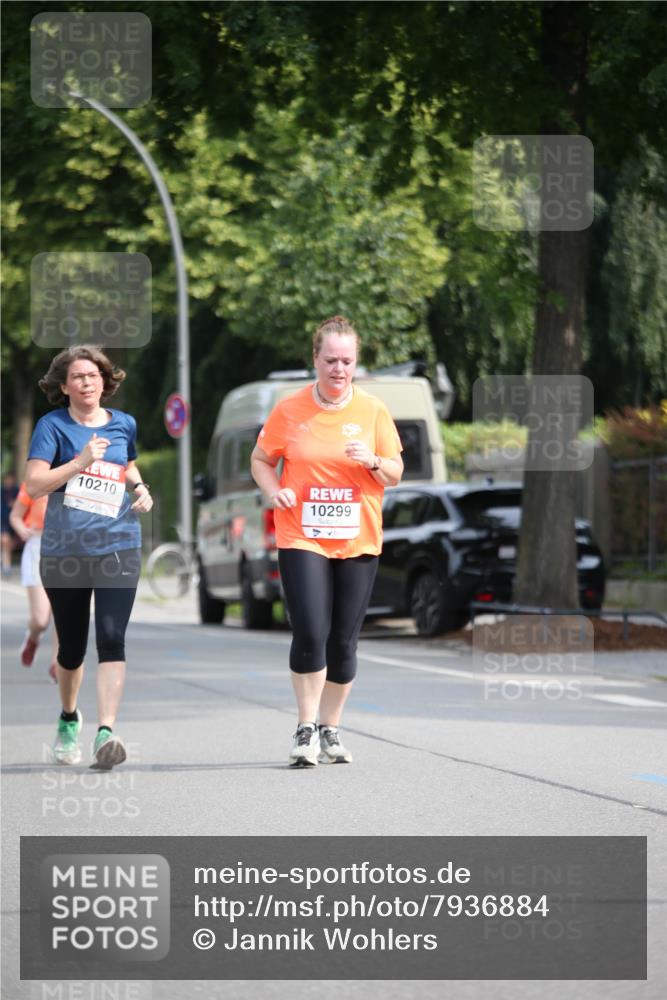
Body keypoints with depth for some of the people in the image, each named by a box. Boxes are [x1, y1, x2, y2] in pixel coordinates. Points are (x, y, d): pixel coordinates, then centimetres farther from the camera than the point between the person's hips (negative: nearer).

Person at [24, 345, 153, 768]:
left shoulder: (124, 424, 8)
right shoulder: (53, 426, -3)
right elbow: (34, 484, -14)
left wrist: (140, 487, 9)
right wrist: (81, 462, -22)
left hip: (118, 547, 1)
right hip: (64, 551, -1)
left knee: (111, 638, -16)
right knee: (72, 647, 11)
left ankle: (106, 732, -22)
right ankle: (69, 718, 39)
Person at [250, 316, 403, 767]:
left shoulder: (373, 410, 3)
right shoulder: (289, 410, 0)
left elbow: (396, 474, 7)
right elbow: (261, 459, 11)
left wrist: (373, 462, -15)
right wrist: (274, 491, -9)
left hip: (358, 540, 2)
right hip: (302, 538, -2)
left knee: (344, 641, 4)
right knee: (310, 633, -13)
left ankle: (330, 730, 18)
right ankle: (306, 730, -2)